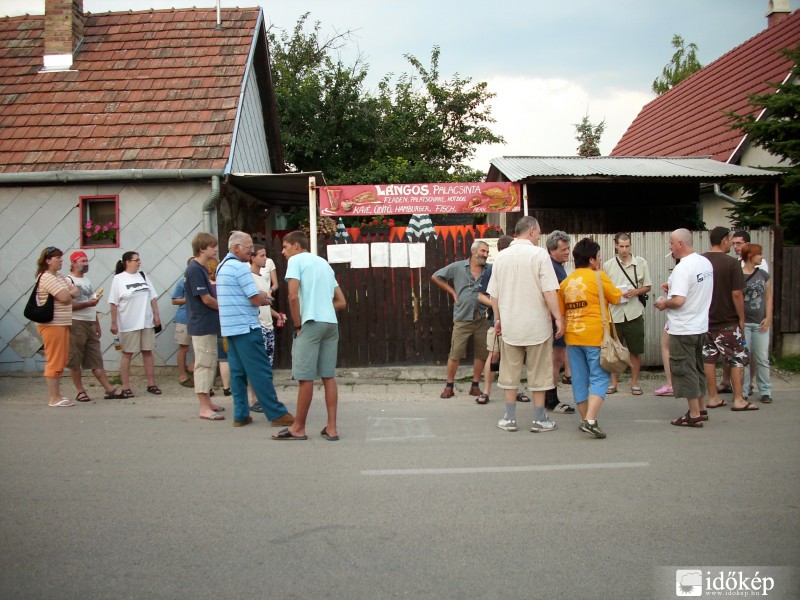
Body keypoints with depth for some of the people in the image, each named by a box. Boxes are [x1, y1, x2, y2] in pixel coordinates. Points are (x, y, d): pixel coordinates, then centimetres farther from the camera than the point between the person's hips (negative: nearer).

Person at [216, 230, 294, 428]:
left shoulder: (222, 267, 16)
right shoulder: (240, 267, -14)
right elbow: (256, 300, -15)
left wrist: (259, 296, 10)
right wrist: (265, 299, 7)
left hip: (230, 328, 9)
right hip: (246, 328, -9)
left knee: (237, 372, 9)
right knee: (261, 372, -5)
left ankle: (241, 415, 10)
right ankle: (277, 414, -1)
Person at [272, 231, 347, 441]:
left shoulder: (296, 260, 1)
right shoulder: (324, 263, 23)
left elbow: (293, 296, -12)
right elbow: (341, 302, 20)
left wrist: (297, 325, -4)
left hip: (311, 323, -7)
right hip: (331, 323, 7)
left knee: (305, 377, -1)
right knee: (328, 376, 8)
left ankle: (298, 428, 7)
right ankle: (331, 427, 8)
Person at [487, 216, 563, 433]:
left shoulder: (501, 256, 4)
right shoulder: (539, 254, -9)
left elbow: (494, 294, 7)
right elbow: (549, 291, -14)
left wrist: (497, 319, 17)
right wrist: (558, 318, -8)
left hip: (510, 325, 3)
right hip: (537, 325, -3)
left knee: (510, 372, 11)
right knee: (538, 373, 7)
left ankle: (510, 418, 16)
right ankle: (539, 419, 13)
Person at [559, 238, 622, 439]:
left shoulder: (566, 281, 8)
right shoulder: (598, 277, -7)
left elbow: (560, 310, 11)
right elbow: (616, 298, 4)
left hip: (572, 336, 5)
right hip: (595, 335, -5)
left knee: (579, 379, 12)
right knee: (599, 377, -1)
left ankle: (585, 419, 19)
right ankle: (590, 420, -14)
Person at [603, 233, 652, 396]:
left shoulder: (641, 263, 2)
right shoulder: (608, 265, 3)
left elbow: (648, 287, 7)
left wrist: (636, 292, -12)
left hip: (634, 313, 0)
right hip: (614, 313, 0)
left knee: (635, 351, 7)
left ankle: (634, 382, 20)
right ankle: (613, 382, 18)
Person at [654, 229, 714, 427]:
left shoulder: (682, 268, -22)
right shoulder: (706, 263, 6)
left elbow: (679, 301, -28)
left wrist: (664, 303, -9)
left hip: (683, 329, -9)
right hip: (701, 326, 9)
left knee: (685, 370, 1)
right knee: (697, 368, 19)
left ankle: (694, 415, 6)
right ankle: (702, 409, 29)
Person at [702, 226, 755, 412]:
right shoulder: (731, 263, -14)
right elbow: (737, 294, -15)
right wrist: (742, 318, -4)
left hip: (705, 320, 5)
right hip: (728, 321, -5)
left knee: (709, 358, 10)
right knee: (738, 359, 6)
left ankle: (713, 398, 16)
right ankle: (738, 400, 8)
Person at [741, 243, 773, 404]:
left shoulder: (764, 276, 9)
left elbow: (768, 298, 10)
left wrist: (768, 318, 0)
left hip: (761, 323, 3)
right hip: (743, 323, -3)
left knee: (762, 359, 4)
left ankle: (765, 391, 11)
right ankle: (742, 392, 8)